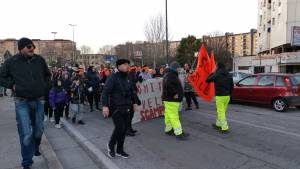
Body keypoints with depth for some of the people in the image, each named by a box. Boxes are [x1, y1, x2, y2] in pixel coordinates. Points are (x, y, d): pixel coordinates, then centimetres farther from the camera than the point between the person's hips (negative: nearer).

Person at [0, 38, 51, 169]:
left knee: (39, 129, 14)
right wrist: (12, 85, -5)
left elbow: (47, 75, 18)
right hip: (22, 102, -3)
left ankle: (35, 148, 44)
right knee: (26, 133, -6)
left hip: (39, 100, 3)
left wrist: (44, 86, 6)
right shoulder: (11, 62, -4)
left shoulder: (40, 60, 2)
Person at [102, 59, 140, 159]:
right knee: (120, 128, -11)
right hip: (116, 108, -7)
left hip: (126, 108, 7)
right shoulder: (113, 78, -11)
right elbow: (105, 92, -18)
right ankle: (111, 145, 16)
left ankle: (120, 150, 24)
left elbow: (131, 91, 23)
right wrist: (105, 105, -27)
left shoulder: (127, 78, 11)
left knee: (124, 129, 8)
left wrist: (134, 102, 19)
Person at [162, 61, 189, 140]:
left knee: (169, 115, 17)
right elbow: (167, 85, -31)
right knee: (174, 116, -8)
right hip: (171, 100, -11)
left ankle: (168, 129, 27)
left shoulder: (172, 75, 19)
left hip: (171, 99, 11)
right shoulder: (170, 75, -16)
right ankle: (179, 133, -7)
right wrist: (174, 93, -24)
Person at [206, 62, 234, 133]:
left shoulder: (216, 75, -11)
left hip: (219, 96, -7)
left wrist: (212, 74, 12)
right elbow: (232, 86, 12)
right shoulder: (229, 75, 8)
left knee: (221, 112, -4)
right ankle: (218, 124, 33)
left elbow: (207, 80, -2)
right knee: (222, 111, 18)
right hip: (227, 96, 7)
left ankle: (225, 128, -7)